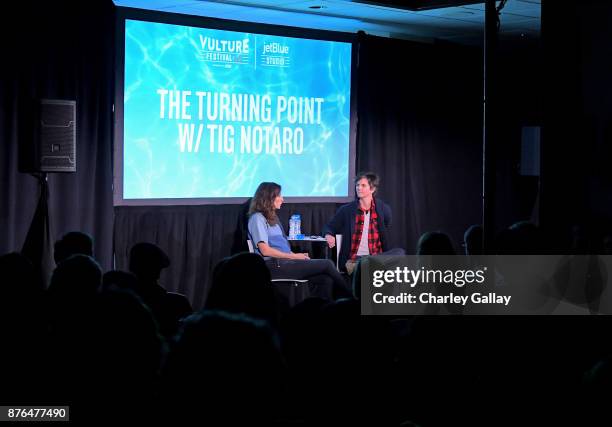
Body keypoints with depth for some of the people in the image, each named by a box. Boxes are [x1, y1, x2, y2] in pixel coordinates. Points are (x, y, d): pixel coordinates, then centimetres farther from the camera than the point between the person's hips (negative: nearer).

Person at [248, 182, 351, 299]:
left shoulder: (272, 218, 24)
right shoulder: (257, 218, -4)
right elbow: (265, 250, -14)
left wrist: (298, 255, 2)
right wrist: (294, 256, -11)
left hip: (284, 262, 9)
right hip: (275, 266, -9)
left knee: (326, 279, -14)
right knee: (327, 264, -13)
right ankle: (349, 297, 1)